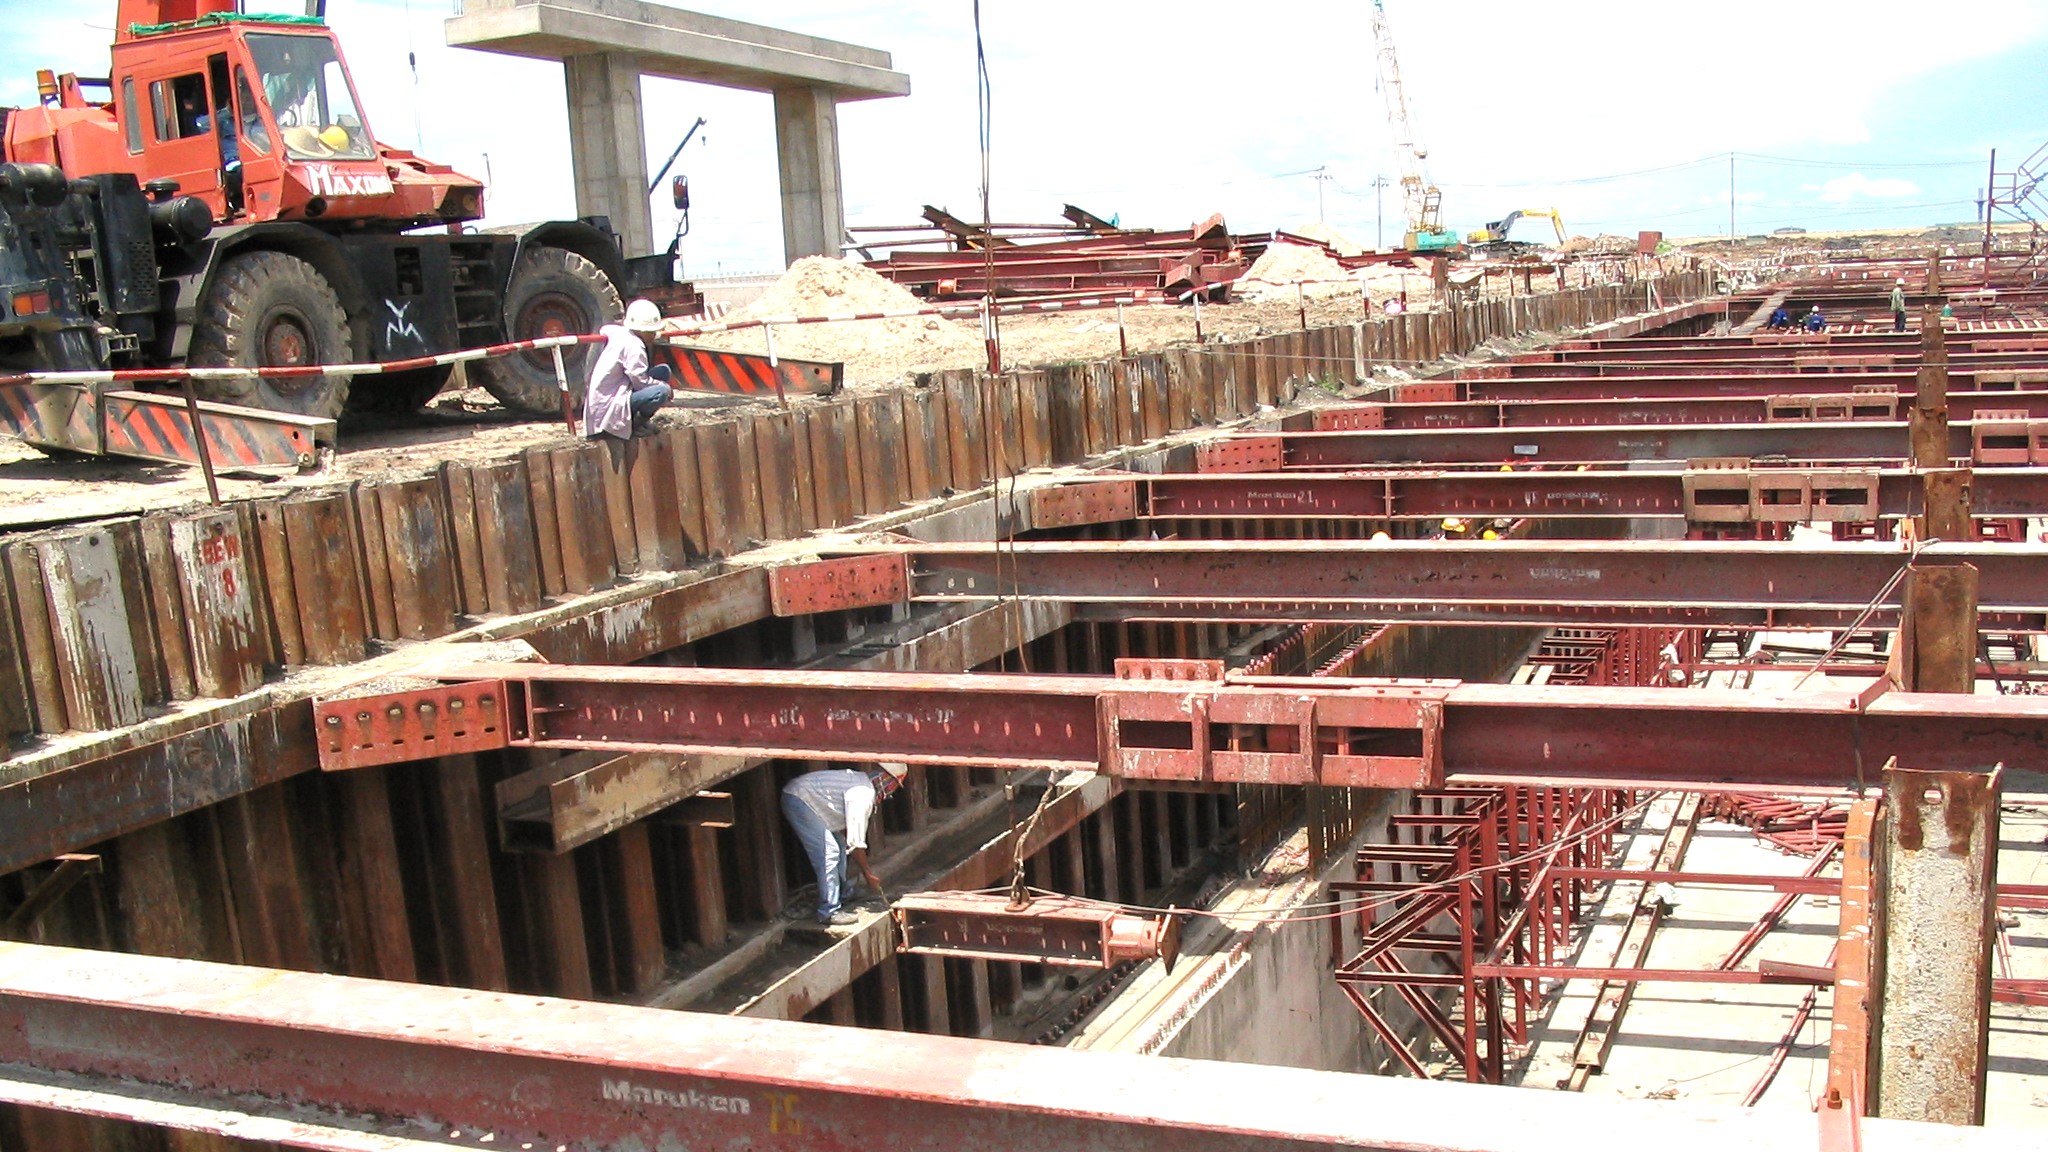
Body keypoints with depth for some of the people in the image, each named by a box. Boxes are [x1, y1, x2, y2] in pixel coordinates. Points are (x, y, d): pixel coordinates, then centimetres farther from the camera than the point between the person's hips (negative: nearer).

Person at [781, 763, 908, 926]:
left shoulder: (861, 780, 9)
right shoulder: (863, 794, -21)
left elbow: (849, 829, 19)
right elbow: (856, 841, -19)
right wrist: (868, 873, -8)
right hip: (799, 802, -11)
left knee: (839, 846, 19)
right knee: (828, 854, -13)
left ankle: (845, 895, 34)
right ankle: (829, 913, -9)